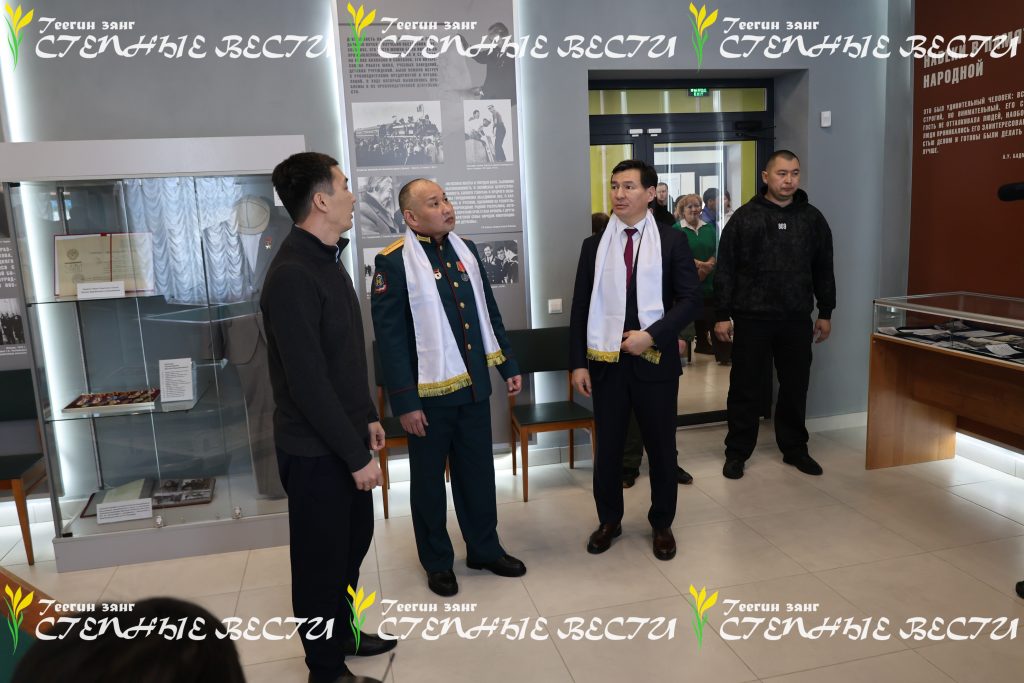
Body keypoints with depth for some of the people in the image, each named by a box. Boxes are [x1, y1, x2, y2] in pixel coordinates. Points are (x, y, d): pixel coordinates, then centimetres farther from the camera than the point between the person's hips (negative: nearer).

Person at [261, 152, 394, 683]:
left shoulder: (326, 259, 8)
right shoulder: (292, 275, -23)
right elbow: (308, 382, -25)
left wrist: (367, 418, 16)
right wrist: (356, 454, -21)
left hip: (344, 440, 9)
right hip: (316, 451, -9)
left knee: (353, 541, 22)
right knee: (322, 559, 9)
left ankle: (342, 635, 43)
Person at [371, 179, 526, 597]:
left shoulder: (466, 250, 7)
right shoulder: (393, 262, -13)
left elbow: (489, 313, 13)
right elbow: (390, 338, -14)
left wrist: (508, 366, 11)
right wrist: (405, 403, -16)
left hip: (474, 385, 5)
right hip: (429, 392, -5)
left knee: (478, 472, 17)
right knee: (429, 479, 12)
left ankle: (485, 548, 35)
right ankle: (437, 561, 30)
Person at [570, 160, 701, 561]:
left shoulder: (671, 242, 1)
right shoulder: (594, 246, 6)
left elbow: (689, 299, -4)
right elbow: (581, 308, 5)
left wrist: (652, 334, -17)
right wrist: (578, 362, -1)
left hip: (655, 361, -1)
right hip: (606, 362, 2)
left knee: (661, 446, 10)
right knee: (607, 447, 11)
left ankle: (662, 524, 29)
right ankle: (609, 520, 30)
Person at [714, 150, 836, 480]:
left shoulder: (812, 218, 8)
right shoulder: (745, 217, -1)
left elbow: (823, 270, 14)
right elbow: (725, 270, -3)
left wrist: (825, 313, 12)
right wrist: (722, 315, -7)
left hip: (797, 320, 3)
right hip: (751, 319, -3)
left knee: (795, 387, 11)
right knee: (746, 388, 4)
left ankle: (794, 448, 27)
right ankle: (737, 452, 17)